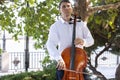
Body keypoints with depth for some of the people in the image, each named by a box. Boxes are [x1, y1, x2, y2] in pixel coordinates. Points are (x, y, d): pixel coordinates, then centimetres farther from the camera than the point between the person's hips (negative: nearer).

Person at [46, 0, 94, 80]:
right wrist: (59, 58, -34)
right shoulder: (55, 26, -2)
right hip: (63, 63, -2)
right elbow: (50, 44, -16)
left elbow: (91, 40, 8)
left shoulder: (81, 24, 8)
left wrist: (84, 41, -17)